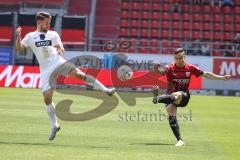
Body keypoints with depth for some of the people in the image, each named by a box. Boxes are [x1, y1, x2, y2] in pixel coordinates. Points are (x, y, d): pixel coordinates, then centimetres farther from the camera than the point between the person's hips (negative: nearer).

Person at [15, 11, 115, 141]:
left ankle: (105, 90, -21)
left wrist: (59, 48, -13)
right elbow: (19, 48, 4)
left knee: (79, 74, -24)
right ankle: (54, 126, 7)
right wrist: (18, 36, -14)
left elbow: (62, 52, 11)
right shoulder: (31, 36, 11)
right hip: (46, 70, 0)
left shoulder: (53, 34, 13)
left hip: (59, 62, 0)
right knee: (47, 97, -6)